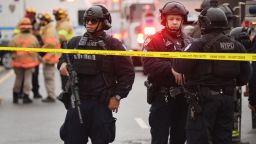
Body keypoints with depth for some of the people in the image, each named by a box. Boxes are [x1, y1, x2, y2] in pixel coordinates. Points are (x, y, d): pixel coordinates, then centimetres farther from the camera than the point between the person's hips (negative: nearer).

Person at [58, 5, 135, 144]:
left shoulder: (112, 44, -2)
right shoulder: (75, 42, 9)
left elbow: (127, 72, -2)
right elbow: (63, 58, 24)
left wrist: (117, 96, -7)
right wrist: (62, 64, 0)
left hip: (102, 104, -3)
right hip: (76, 101, 3)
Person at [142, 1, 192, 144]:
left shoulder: (188, 41, 12)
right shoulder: (154, 40, -3)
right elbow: (149, 65, -17)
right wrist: (172, 68, -24)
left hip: (183, 96, 5)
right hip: (162, 96, -5)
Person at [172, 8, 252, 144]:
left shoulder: (200, 44, -12)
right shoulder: (236, 46, 8)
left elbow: (179, 66, -18)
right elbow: (245, 75, 9)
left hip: (204, 98, -6)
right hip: (227, 98, 6)